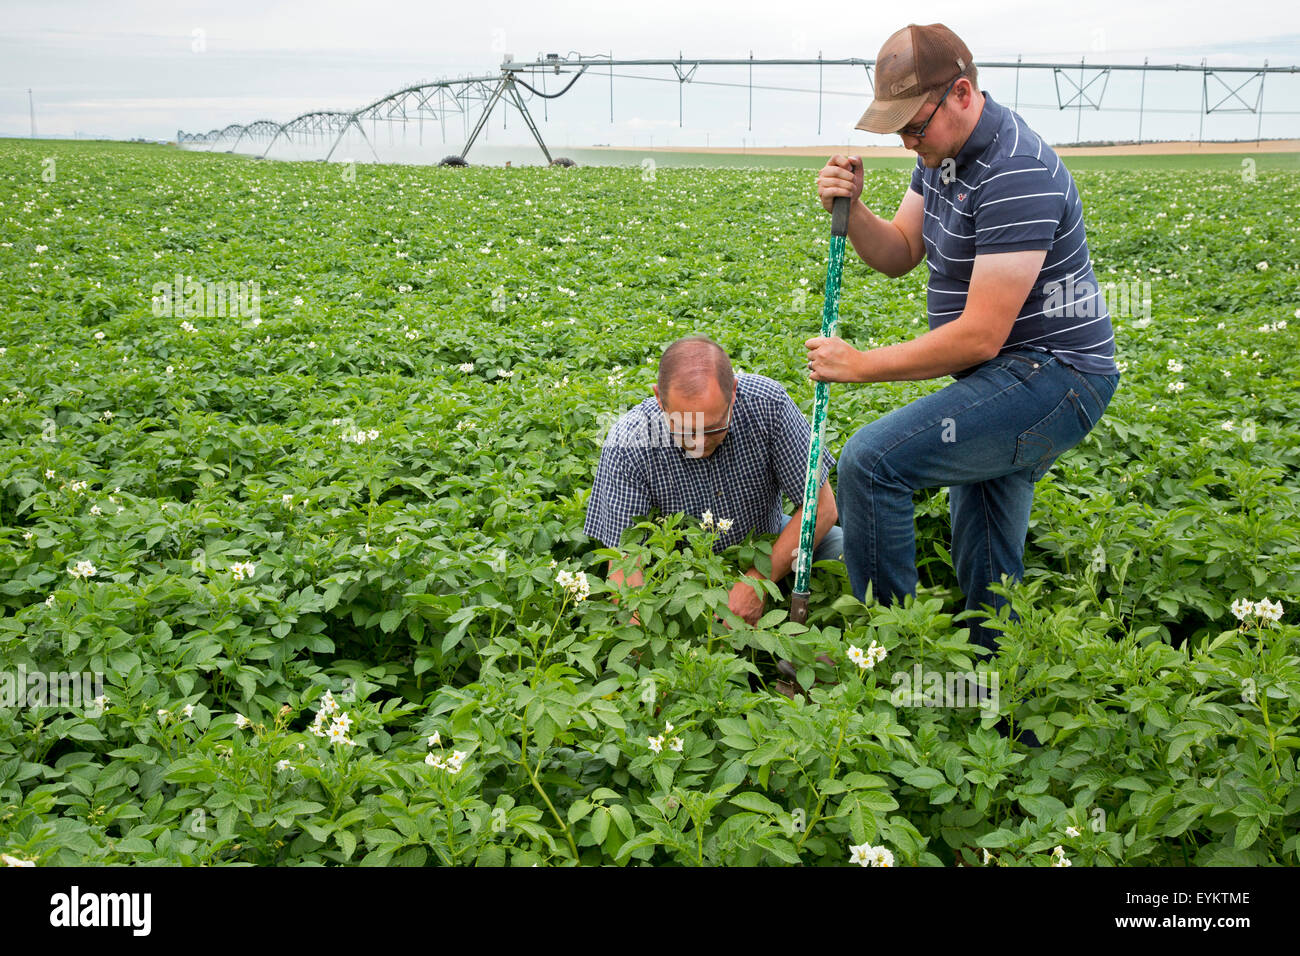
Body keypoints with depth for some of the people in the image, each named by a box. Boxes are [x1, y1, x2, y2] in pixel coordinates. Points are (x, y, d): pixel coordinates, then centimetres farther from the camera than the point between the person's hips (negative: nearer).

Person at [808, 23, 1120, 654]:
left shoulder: (1015, 174, -24)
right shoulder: (943, 152, 6)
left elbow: (980, 336, -26)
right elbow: (898, 254, 11)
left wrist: (861, 365, -19)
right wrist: (848, 211, -9)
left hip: (1050, 378, -10)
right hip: (1009, 382, 10)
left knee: (871, 459, -23)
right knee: (984, 570, 17)